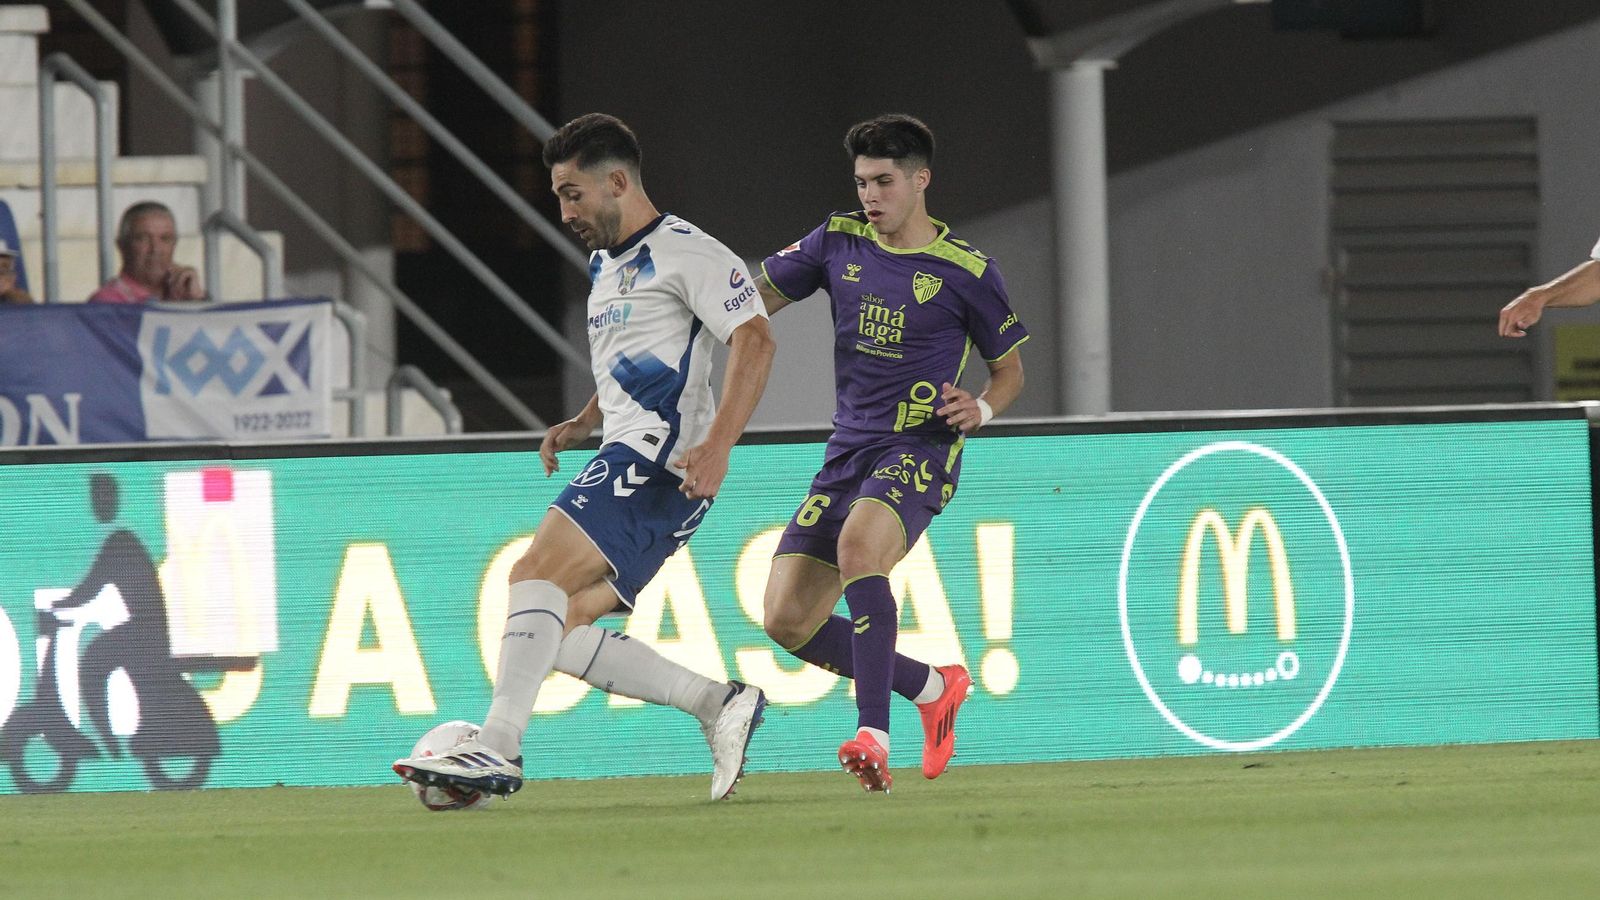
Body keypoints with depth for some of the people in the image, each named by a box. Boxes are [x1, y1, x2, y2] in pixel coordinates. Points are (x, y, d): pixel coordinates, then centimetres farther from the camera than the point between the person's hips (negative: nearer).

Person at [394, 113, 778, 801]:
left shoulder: (685, 252, -6)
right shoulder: (605, 266, 25)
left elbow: (754, 340, -16)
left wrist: (717, 445, -27)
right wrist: (580, 426, 18)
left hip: (656, 459, -10)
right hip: (629, 460, 10)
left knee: (537, 572, -24)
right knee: (557, 630, 3)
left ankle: (497, 749, -33)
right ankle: (720, 705, 5)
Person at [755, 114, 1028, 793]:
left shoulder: (966, 272, -2)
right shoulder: (840, 241, 8)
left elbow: (1010, 368, 9)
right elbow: (758, 298, 14)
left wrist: (981, 408, -13)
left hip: (919, 451, -6)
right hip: (849, 450, 6)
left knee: (858, 542, -37)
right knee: (787, 619, -4)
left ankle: (873, 734, -38)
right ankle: (932, 687, 17)